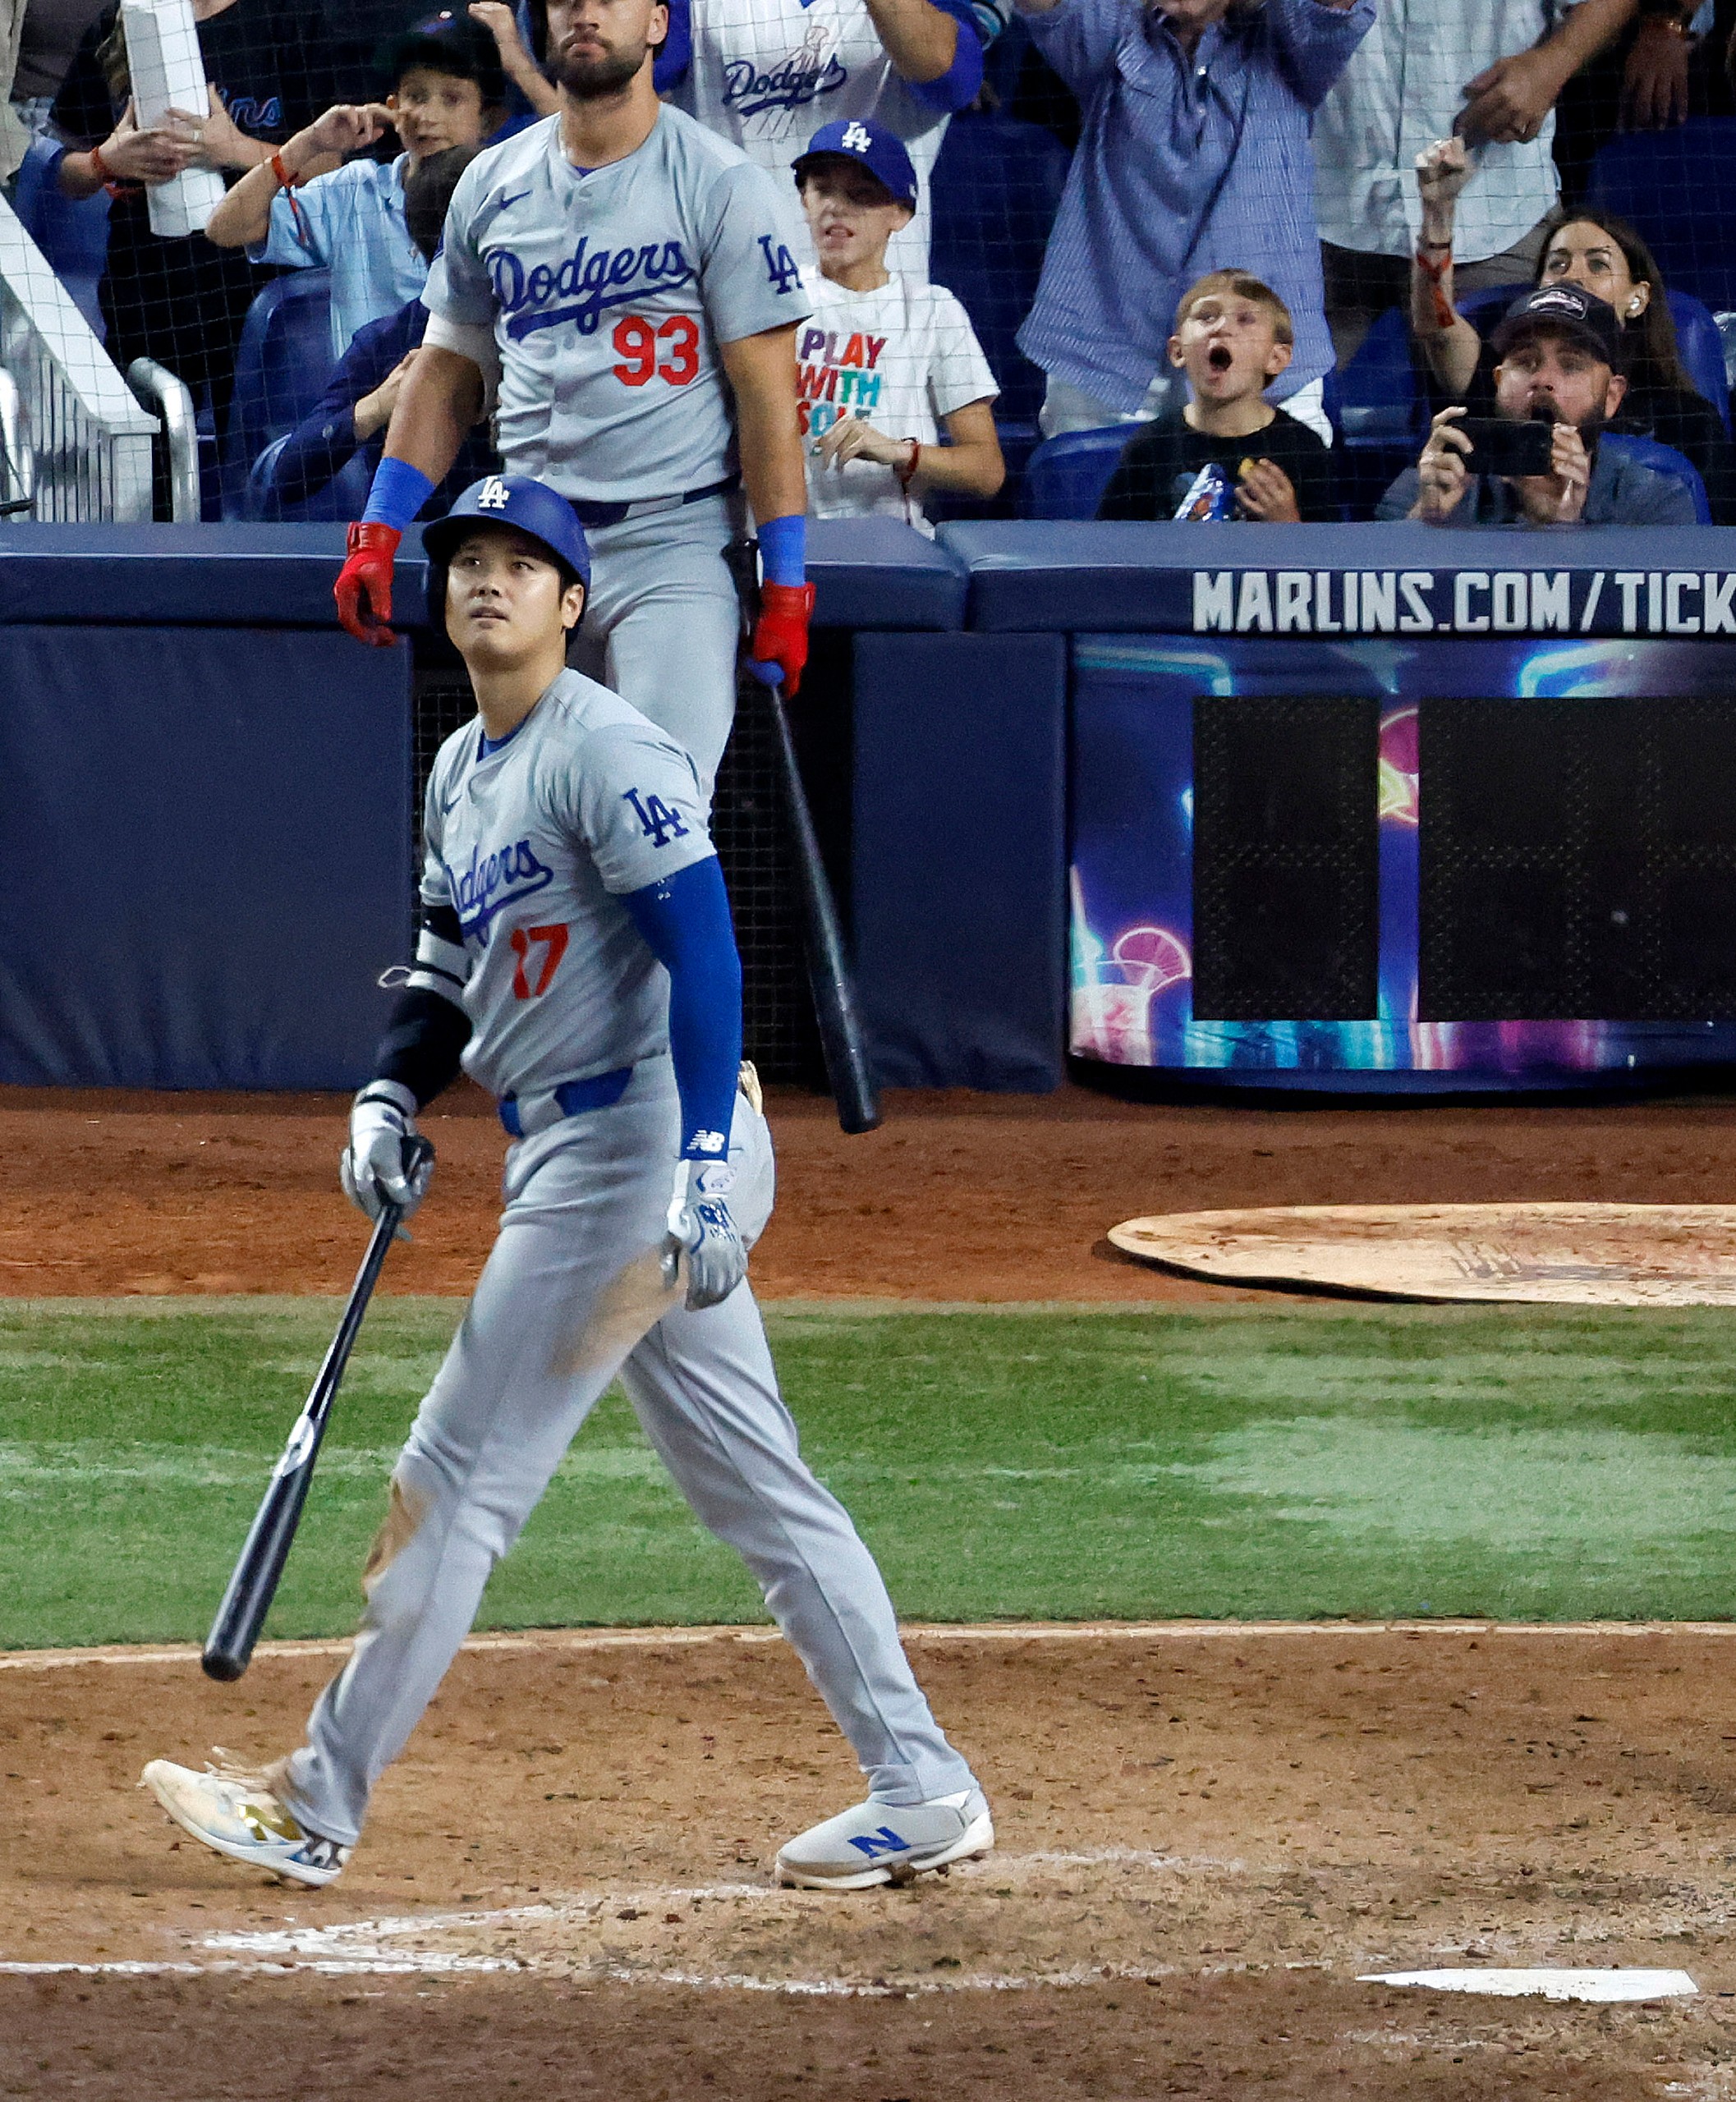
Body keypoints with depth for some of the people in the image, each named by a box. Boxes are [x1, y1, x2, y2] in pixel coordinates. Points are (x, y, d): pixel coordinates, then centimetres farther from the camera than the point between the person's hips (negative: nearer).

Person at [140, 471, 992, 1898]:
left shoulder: (604, 753, -14)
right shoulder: (463, 772, 16)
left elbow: (702, 951, -22)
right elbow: (453, 962, 27)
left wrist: (704, 1168, -30)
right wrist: (392, 1095, 8)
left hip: (639, 1142, -10)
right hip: (574, 1157, 10)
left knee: (459, 1478, -5)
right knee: (757, 1489, 10)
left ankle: (318, 1812, 0)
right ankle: (920, 1790, 12)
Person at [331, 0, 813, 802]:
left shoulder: (720, 186, -3)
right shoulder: (492, 185, 12)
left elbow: (766, 392, -6)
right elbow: (448, 371, 18)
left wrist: (786, 586, -11)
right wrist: (378, 535, 8)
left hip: (672, 546, -5)